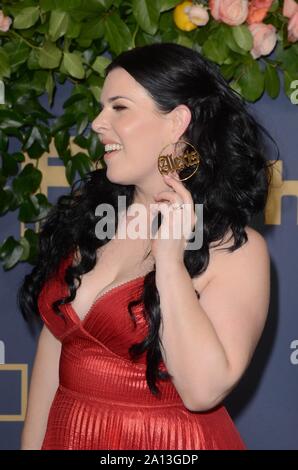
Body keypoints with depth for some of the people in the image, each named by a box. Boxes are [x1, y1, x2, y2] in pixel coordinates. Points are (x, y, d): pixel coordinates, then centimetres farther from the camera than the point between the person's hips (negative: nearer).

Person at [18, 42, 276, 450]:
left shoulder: (235, 249, -13)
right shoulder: (86, 211, 0)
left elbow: (203, 390, -23)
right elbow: (54, 343, 5)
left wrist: (169, 258, -23)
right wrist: (31, 444, 5)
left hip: (169, 442, -4)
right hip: (66, 436, 5)